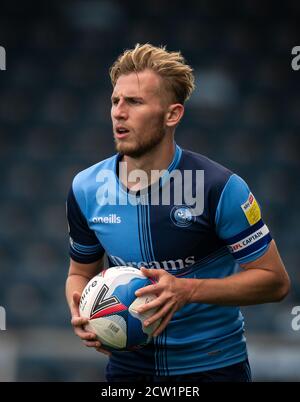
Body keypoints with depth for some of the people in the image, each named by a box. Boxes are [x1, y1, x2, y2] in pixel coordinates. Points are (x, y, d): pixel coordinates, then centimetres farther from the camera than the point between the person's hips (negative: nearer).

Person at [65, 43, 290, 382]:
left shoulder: (220, 188, -18)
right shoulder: (85, 189, -6)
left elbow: (275, 281, -14)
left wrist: (188, 289, -27)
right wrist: (79, 313, -13)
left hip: (212, 364, -3)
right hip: (128, 363, 3)